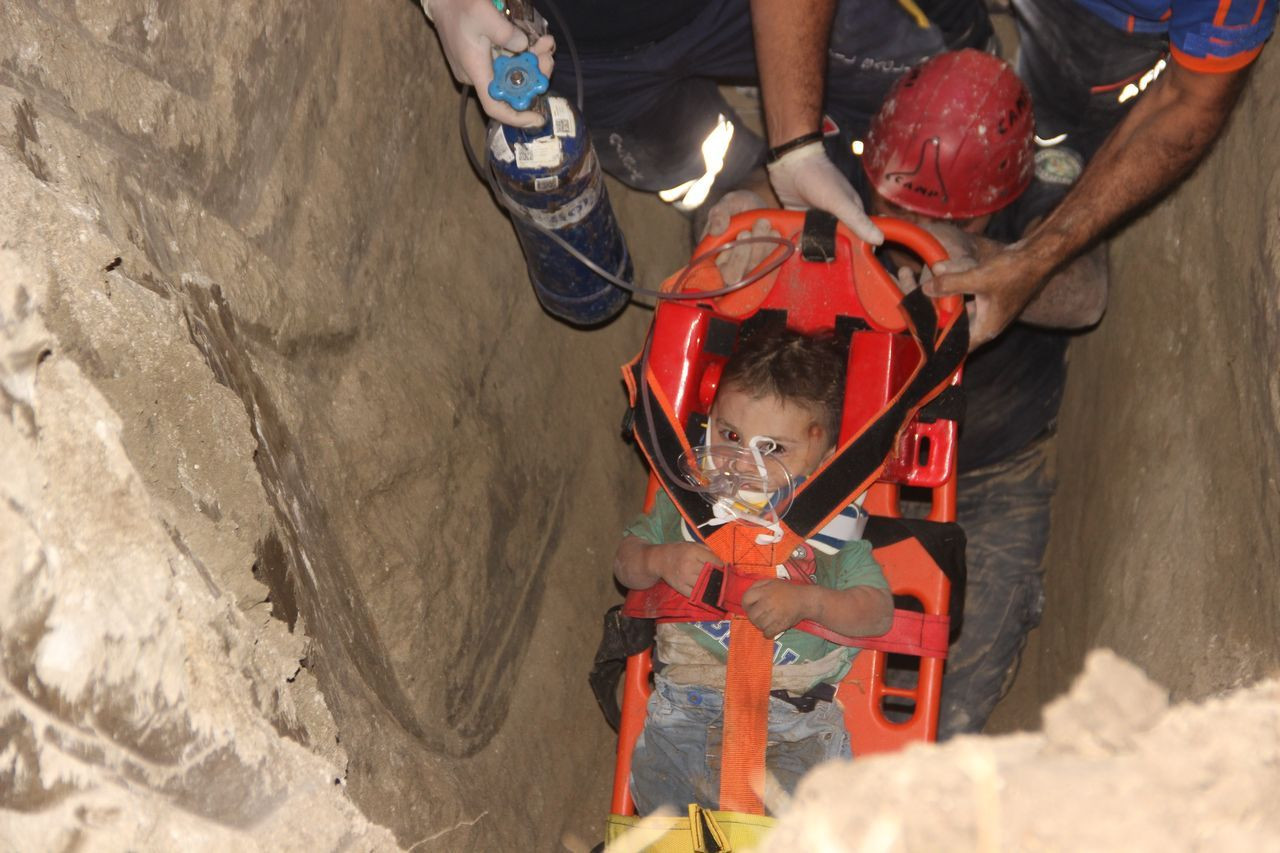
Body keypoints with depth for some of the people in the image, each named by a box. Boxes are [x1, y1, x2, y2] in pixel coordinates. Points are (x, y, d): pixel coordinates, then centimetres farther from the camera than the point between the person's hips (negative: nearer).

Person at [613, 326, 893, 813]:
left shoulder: (832, 522, -4)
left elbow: (878, 612, -9)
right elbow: (626, 562, 12)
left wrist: (807, 601, -25)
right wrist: (660, 561, -11)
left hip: (795, 719, -2)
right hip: (688, 704, 3)